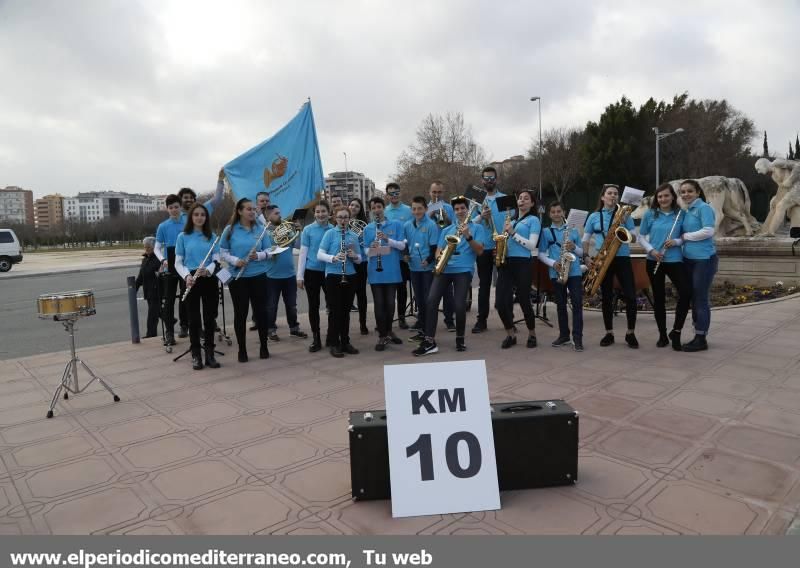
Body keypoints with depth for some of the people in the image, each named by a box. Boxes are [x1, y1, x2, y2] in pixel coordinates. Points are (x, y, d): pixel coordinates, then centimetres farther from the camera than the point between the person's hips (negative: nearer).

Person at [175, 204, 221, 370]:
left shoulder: (212, 237, 7)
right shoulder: (183, 237, 3)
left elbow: (216, 260, 0)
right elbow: (178, 262, 1)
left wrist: (207, 270, -21)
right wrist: (187, 276, -17)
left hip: (209, 280, 1)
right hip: (192, 280, -1)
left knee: (210, 318, 5)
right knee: (194, 319, 3)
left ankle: (210, 354, 14)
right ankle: (196, 356, 12)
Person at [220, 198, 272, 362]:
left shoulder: (260, 229, 3)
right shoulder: (230, 230, -1)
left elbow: (268, 251, 4)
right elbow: (223, 252, 2)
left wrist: (259, 255, -17)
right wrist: (235, 261, -16)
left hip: (259, 276, 2)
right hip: (238, 277, -1)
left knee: (261, 311, 6)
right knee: (240, 313, 5)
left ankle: (264, 347, 20)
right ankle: (242, 349, 17)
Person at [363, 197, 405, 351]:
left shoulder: (396, 225, 3)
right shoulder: (367, 229, 7)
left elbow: (402, 246, -3)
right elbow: (366, 251, 4)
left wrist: (388, 239, -18)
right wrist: (371, 248, -18)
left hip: (392, 271, 0)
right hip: (375, 272, 1)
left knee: (390, 303, 8)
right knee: (379, 304, 2)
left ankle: (389, 331, 27)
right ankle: (382, 336, 9)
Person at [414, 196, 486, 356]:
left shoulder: (477, 228, 11)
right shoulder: (447, 230, 22)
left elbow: (479, 251, 1)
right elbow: (438, 250, 16)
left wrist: (468, 237, -13)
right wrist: (440, 257, -8)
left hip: (463, 270, -3)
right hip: (444, 269, 3)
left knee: (459, 305, -14)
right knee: (431, 301, -13)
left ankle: (460, 338, 11)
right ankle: (429, 341, -12)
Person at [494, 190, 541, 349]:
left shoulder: (533, 220, 3)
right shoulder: (512, 220, 21)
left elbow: (532, 245, -9)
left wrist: (513, 233, -12)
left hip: (523, 263, -5)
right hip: (506, 262, 6)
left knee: (524, 300, -2)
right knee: (500, 301, -4)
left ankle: (532, 335, 19)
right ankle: (510, 335, 12)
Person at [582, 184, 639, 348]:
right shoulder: (594, 216, 7)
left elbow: (634, 238, 5)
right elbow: (585, 239, 10)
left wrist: (624, 226, -12)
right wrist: (587, 257, -3)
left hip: (622, 258, 0)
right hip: (603, 260, 1)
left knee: (630, 296, -6)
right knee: (607, 297, 5)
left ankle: (630, 333, 7)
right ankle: (609, 333, 15)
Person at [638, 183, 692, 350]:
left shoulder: (681, 214, 2)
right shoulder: (649, 214, 2)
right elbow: (641, 236, 6)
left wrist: (676, 242, -15)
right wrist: (651, 250, -10)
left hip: (675, 260, 0)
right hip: (654, 261, 0)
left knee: (686, 293, -13)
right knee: (658, 298, 6)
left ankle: (676, 331, 3)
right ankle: (662, 335, 19)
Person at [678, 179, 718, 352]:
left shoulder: (704, 208, -10)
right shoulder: (687, 211, 14)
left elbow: (708, 231, -21)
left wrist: (685, 236, -12)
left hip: (704, 259, -9)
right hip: (689, 259, 9)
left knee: (701, 299, -4)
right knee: (694, 298, 12)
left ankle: (702, 339, 3)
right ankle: (697, 337, 20)